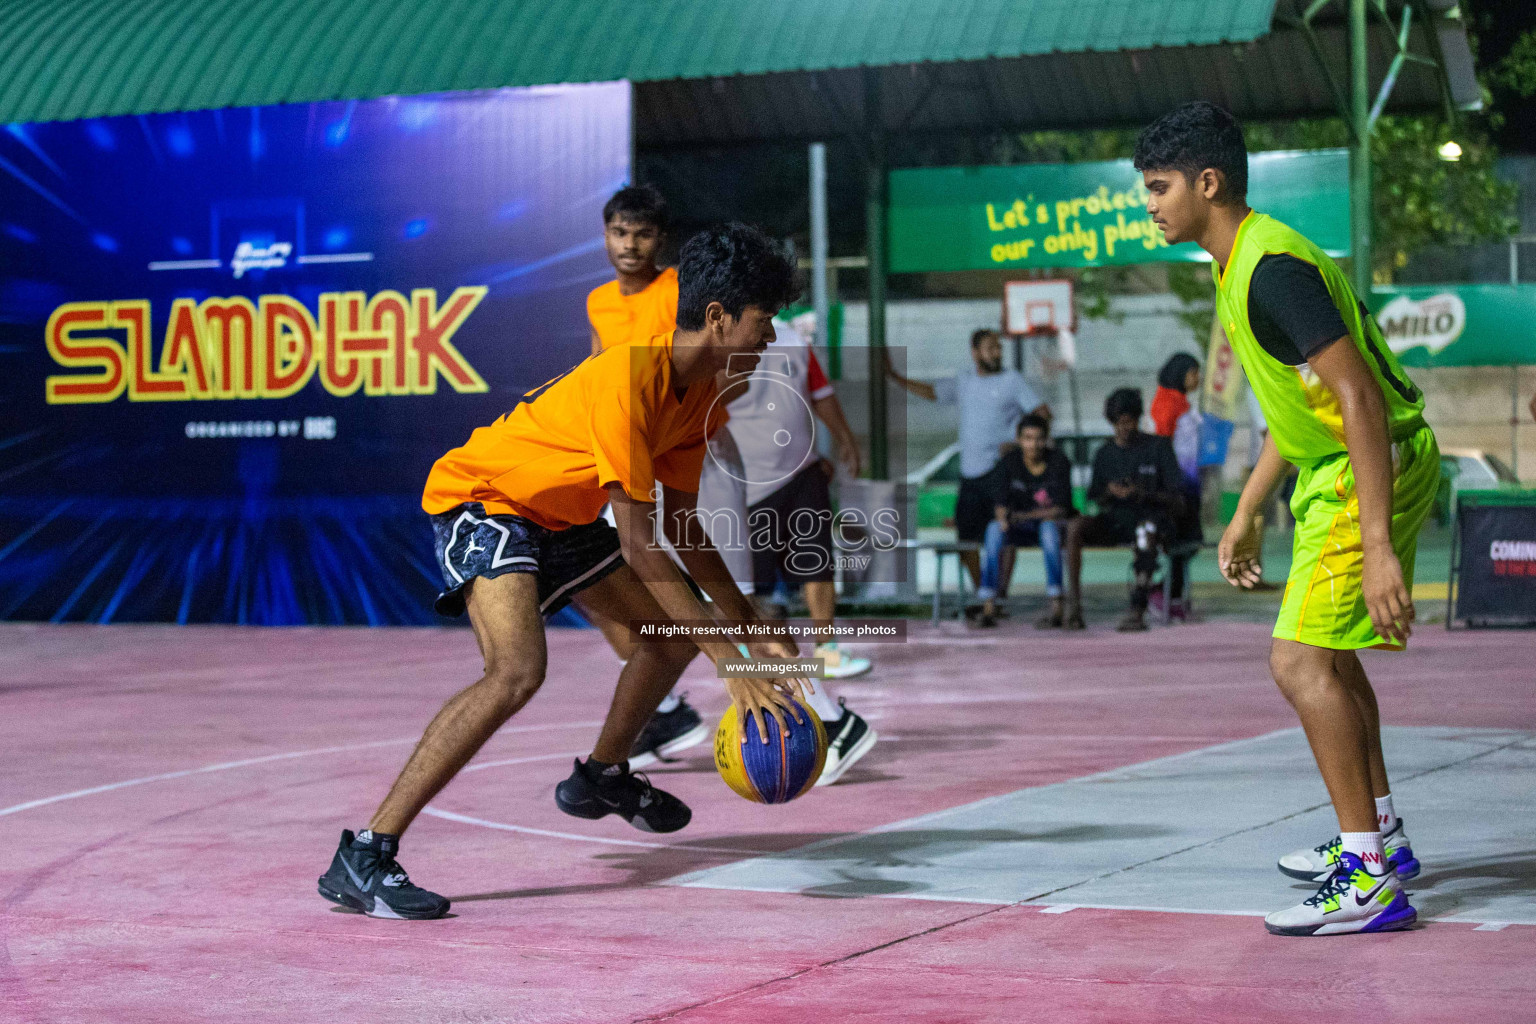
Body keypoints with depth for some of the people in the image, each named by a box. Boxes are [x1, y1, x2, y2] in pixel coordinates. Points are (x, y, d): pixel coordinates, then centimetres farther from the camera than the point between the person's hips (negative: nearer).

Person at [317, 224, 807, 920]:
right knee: (518, 669, -32)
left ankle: (601, 776, 39)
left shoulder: (701, 395, -2)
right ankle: (362, 860, -30)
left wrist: (749, 630, 0)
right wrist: (729, 665, -34)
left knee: (678, 626, 14)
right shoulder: (631, 379, -31)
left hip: (557, 518, 10)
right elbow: (637, 545, -33)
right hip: (480, 497, -10)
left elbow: (681, 529, 8)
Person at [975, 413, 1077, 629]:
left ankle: (1056, 608, -41)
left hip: (1057, 524, -2)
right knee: (994, 528, -29)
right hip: (1023, 529, 2)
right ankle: (988, 608, -35)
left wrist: (1025, 516, -30)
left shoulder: (1059, 462, -11)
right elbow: (1002, 502, -5)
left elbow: (1061, 508, -16)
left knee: (1049, 527, -38)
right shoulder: (1010, 461, -3)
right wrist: (1003, 517, -30)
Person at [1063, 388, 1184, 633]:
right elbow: (1095, 500, 14)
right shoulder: (1105, 453, 15)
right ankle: (1073, 603, -30)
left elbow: (1178, 501, -2)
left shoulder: (1158, 447, 4)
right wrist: (1109, 493, -9)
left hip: (1153, 516, -4)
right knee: (1075, 529, -26)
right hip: (1115, 520, 4)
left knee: (1146, 532, -41)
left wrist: (1143, 493, -19)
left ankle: (1137, 609, -47)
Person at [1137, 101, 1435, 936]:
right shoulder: (1240, 268, 11)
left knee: (1300, 661, -16)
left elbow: (1359, 398, -28)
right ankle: (1379, 835, 35)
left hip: (1375, 468, -11)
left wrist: (1379, 546, -32)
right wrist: (1245, 514, 23)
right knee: (1327, 655, 22)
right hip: (1331, 472, 11)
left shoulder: (1272, 268, -22)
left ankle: (1369, 879, -14)